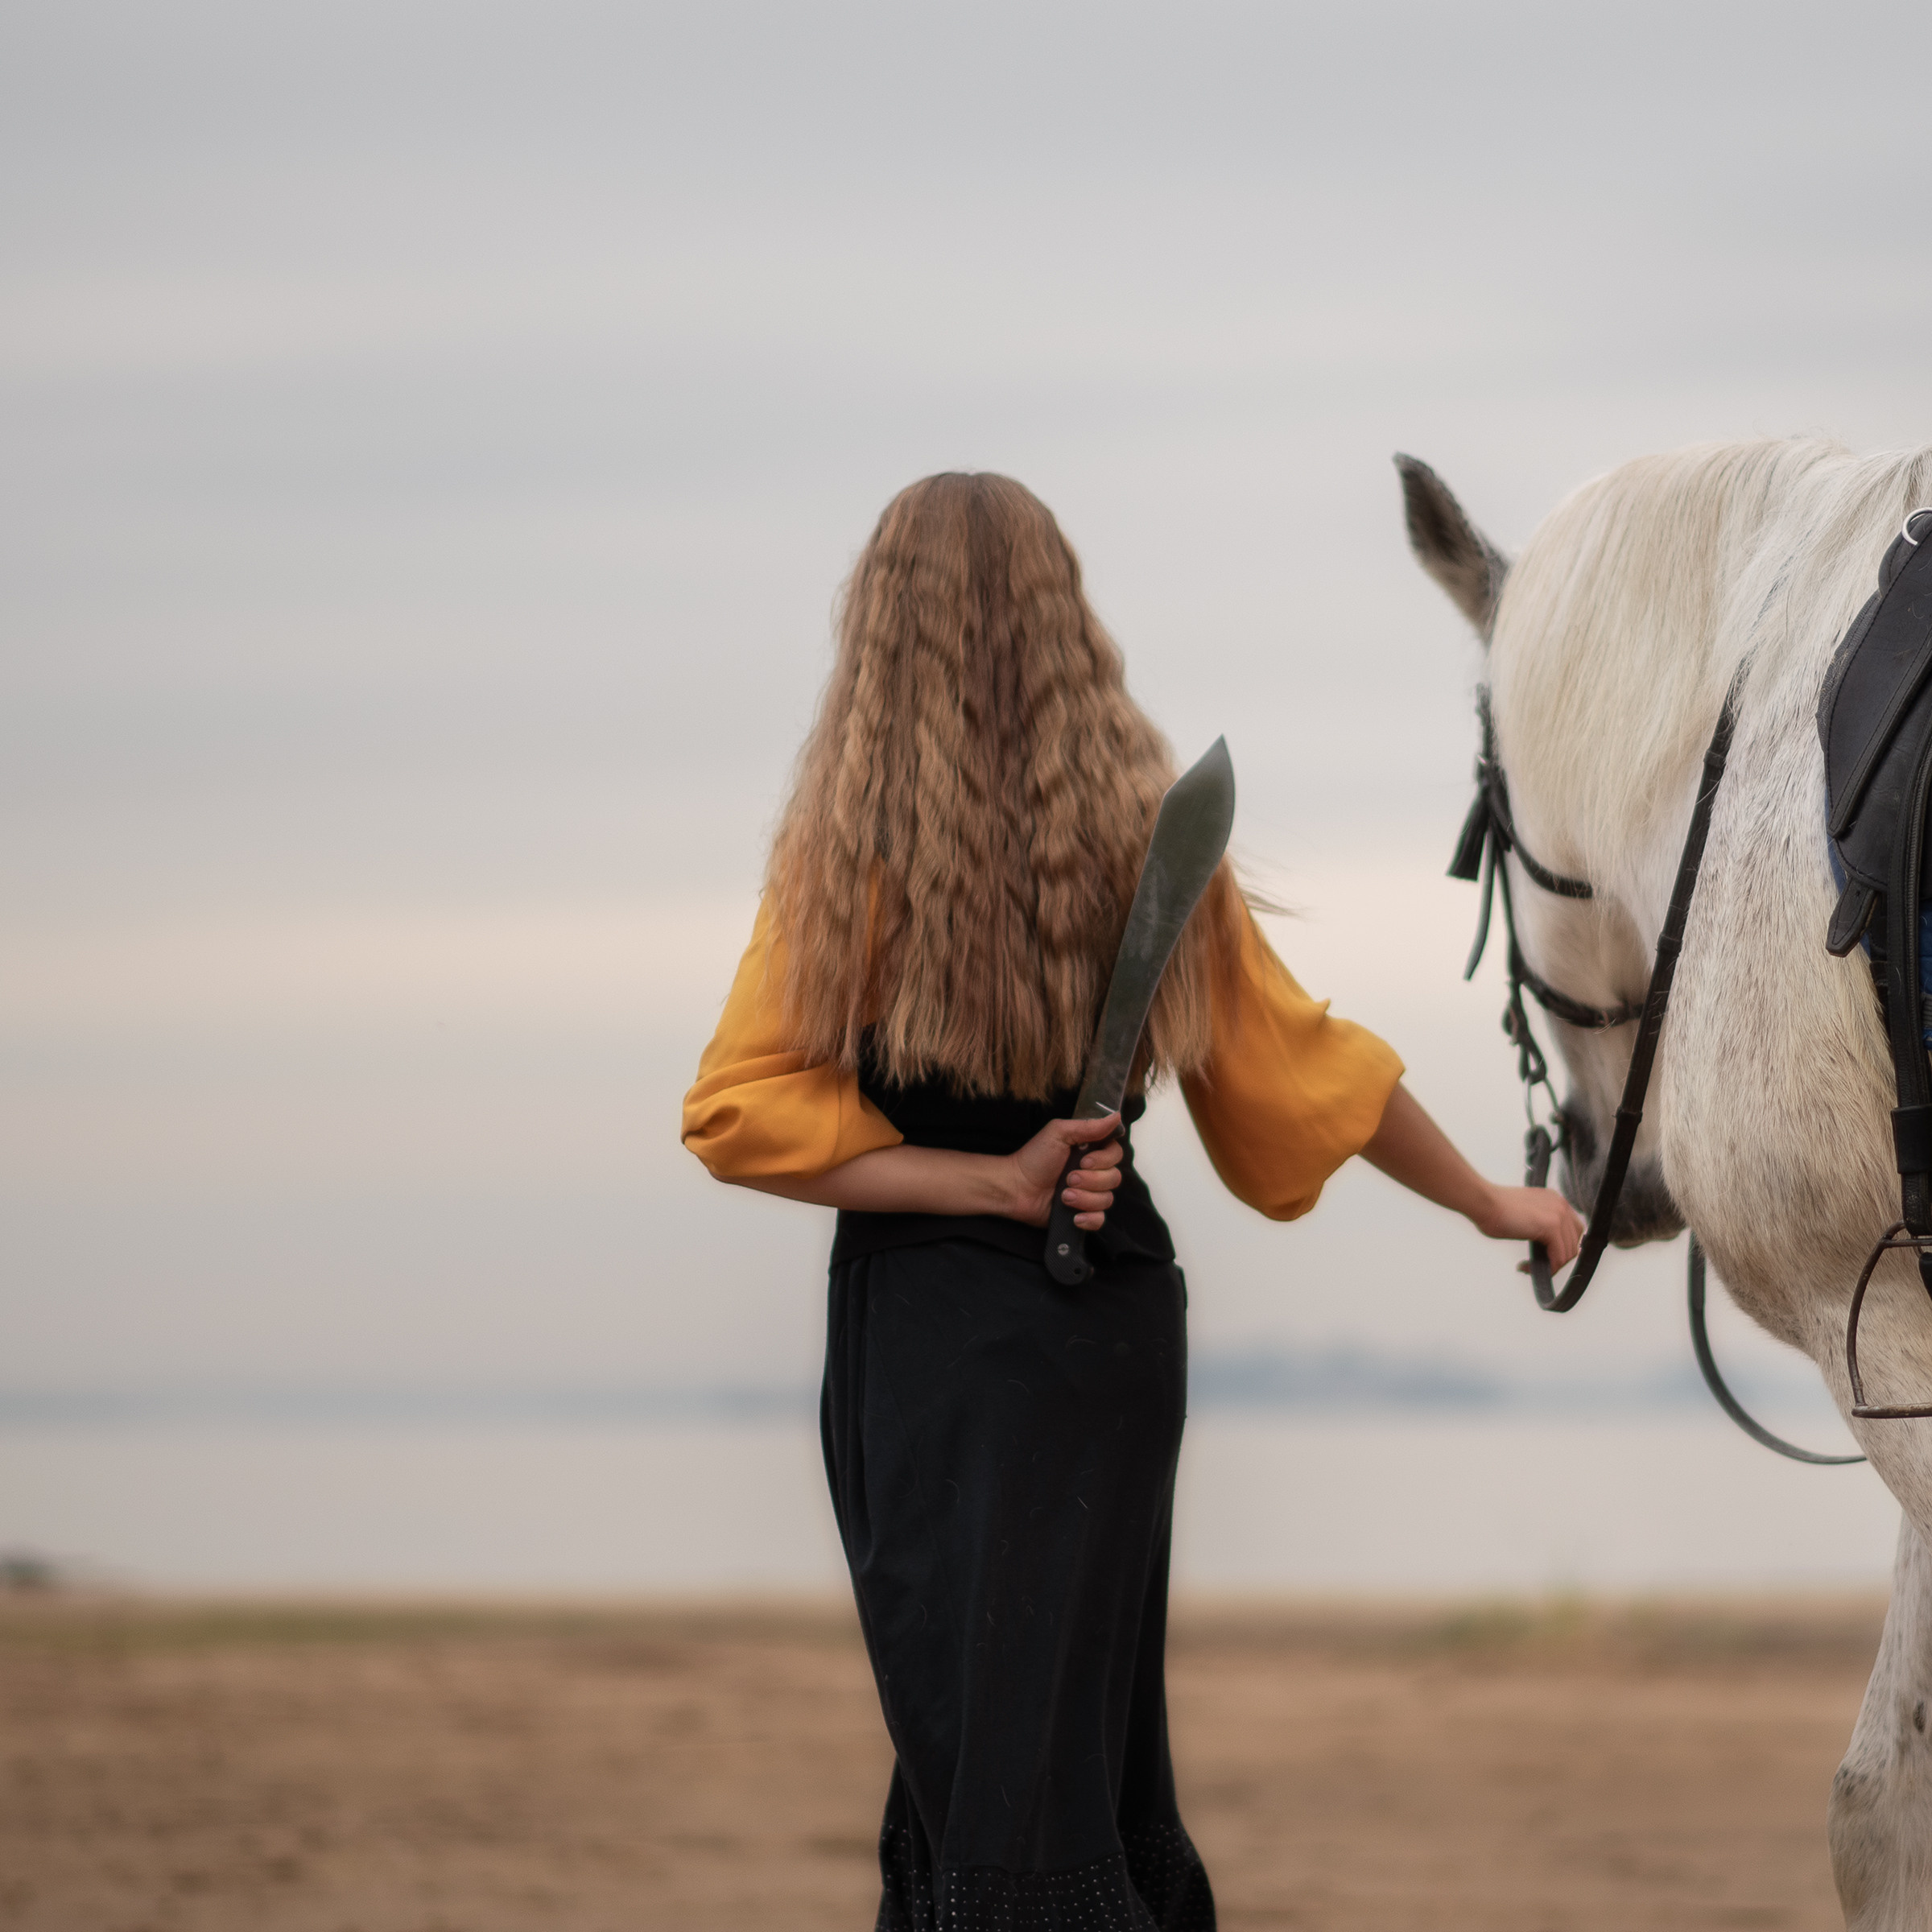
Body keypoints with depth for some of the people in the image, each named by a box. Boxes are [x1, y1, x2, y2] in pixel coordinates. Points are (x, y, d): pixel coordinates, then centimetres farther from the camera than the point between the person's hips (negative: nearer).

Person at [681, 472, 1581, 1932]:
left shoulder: (851, 842, -11)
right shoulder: (1148, 835, 0)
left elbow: (739, 1114, -14)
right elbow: (1300, 1064, 10)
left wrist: (989, 1184, -12)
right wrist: (1486, 1201, 23)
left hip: (920, 1328, -4)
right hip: (1111, 1313, 4)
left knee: (977, 1769, 0)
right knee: (1092, 1749, 14)